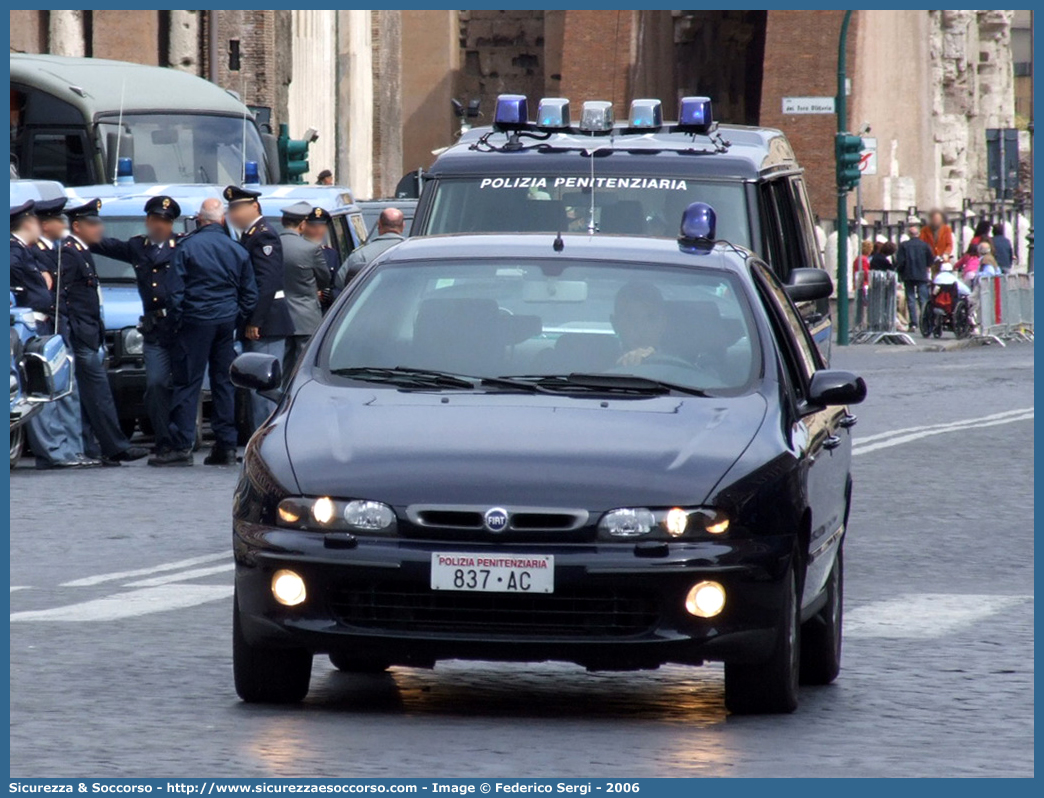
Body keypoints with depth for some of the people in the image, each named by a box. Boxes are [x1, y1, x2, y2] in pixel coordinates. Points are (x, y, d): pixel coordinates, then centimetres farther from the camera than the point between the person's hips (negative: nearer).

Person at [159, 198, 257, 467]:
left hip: (196, 321, -4)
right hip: (226, 323, 4)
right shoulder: (237, 251, 7)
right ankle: (226, 446, 8)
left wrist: (177, 320, 1)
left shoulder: (187, 246, -5)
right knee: (224, 383, 9)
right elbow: (250, 294, 10)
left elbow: (174, 290, -7)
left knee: (187, 383, -3)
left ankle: (182, 446, -7)